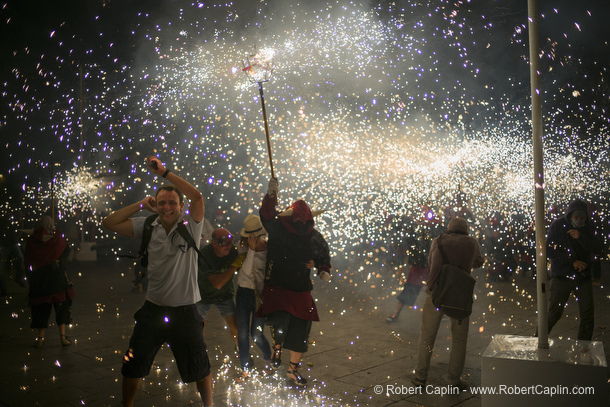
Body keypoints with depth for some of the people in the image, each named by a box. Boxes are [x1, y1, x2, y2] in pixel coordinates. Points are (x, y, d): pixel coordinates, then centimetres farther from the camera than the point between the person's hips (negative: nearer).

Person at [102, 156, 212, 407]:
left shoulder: (191, 226, -8)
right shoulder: (148, 226, 0)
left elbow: (197, 197, -26)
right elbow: (109, 223, -2)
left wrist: (164, 172, -24)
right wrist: (141, 205, -6)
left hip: (185, 312, -2)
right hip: (152, 310, 3)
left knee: (199, 367, 14)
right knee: (132, 367, 17)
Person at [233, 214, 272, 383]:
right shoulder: (244, 247, -5)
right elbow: (247, 270, -10)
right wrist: (252, 249, -15)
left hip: (262, 294, -2)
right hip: (244, 293, 2)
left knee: (256, 334, -1)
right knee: (242, 333, 5)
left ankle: (269, 359, 29)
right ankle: (245, 369, 23)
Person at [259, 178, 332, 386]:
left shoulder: (314, 237, 2)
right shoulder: (277, 228, -8)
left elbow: (324, 255, 15)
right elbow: (267, 215, -26)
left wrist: (323, 270, -3)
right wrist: (271, 194, -42)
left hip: (301, 291, 4)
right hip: (276, 288, -4)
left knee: (300, 330, 8)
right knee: (280, 324, -23)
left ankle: (294, 369, 28)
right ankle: (277, 349, 12)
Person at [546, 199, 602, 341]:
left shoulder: (589, 226, 4)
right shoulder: (558, 225, -6)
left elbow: (597, 249, -4)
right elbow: (549, 251, -8)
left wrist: (581, 237, -18)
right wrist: (572, 261, -12)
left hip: (584, 277, 3)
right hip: (561, 276, -3)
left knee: (587, 316, 5)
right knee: (553, 314, -1)